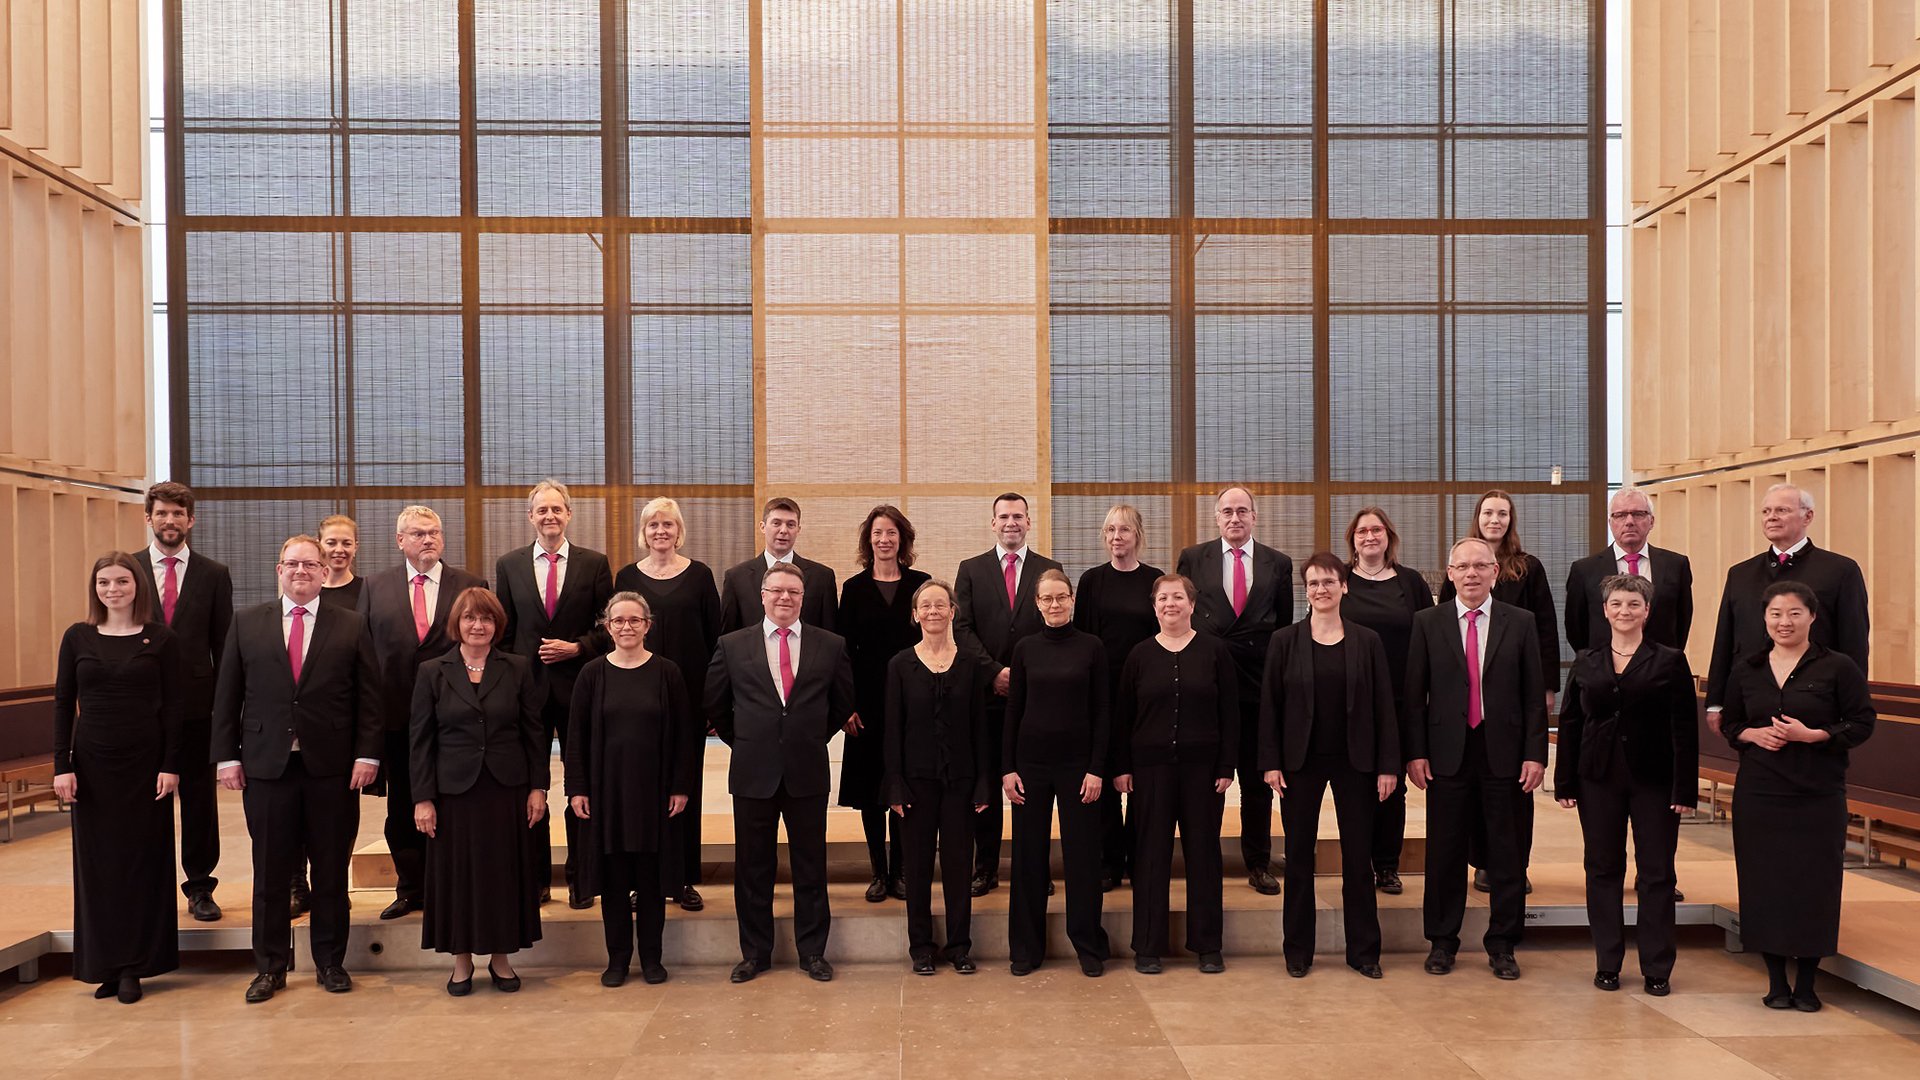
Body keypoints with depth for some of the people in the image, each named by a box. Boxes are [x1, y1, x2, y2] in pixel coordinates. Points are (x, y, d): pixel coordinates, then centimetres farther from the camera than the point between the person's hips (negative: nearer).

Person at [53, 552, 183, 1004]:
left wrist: (171, 765, -8)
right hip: (93, 764, 2)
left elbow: (174, 707, -2)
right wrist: (62, 765, -3)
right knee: (97, 862, 6)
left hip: (145, 764, -2)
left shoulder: (162, 639, -2)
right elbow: (63, 704, 4)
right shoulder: (78, 637, 3)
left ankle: (133, 965, 10)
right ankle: (104, 964, 15)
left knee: (142, 861, 3)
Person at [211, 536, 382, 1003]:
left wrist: (367, 754, -7)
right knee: (270, 873, 7)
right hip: (267, 765, 1)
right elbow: (227, 696, 6)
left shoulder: (351, 626, 3)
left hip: (332, 768, -1)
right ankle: (270, 967, 19)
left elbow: (369, 698, 1)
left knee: (331, 872, 7)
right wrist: (227, 756, 0)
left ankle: (330, 962, 20)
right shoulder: (247, 624, 7)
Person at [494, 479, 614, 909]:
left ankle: (580, 881, 15)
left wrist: (578, 648, -12)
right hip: (528, 686, 1)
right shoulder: (509, 565, 6)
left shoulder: (594, 563, 1)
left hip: (578, 687, -1)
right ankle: (534, 880, 18)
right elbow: (503, 631, 7)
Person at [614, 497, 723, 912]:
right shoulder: (628, 577, 6)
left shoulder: (699, 575, 2)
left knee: (686, 782, 4)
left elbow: (715, 636, 2)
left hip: (689, 692, -1)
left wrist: (714, 696, -3)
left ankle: (684, 879, 13)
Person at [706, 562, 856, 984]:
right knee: (752, 867, 8)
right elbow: (715, 706, 11)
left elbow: (843, 703, 12)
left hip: (808, 773, 0)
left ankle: (813, 951, 20)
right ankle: (755, 953, 21)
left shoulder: (831, 646, 1)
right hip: (753, 773, 0)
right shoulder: (732, 645, 1)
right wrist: (744, 743, 10)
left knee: (810, 867, 8)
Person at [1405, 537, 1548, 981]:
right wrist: (1415, 753, -3)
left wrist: (1535, 754, -3)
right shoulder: (1427, 623, 4)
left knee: (1505, 853, 6)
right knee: (1445, 852, 6)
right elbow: (1414, 694, 3)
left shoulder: (1520, 622, 4)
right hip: (1447, 753, 0)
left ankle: (1502, 945, 18)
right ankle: (1442, 942, 19)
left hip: (1503, 753, 0)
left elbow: (1534, 694, 3)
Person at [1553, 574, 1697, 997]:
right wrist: (1564, 783, 2)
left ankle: (1657, 969, 11)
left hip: (1654, 780, -2)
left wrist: (1686, 789, -9)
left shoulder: (1670, 661, -1)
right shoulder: (1586, 662, 7)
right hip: (1599, 779, 2)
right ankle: (1607, 963, 17)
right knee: (1603, 870, 7)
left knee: (1657, 873, 2)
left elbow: (1684, 729, -4)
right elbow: (1569, 722, 7)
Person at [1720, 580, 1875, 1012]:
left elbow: (1862, 723, -3)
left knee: (1814, 886, 0)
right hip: (1758, 794, 3)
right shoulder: (1746, 670, 8)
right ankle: (1776, 980, 16)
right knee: (1763, 884, 3)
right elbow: (1729, 723, 14)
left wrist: (1812, 735, -17)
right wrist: (1753, 734, -7)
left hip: (1818, 796, -2)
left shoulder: (1838, 667, -2)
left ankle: (1806, 983, 14)